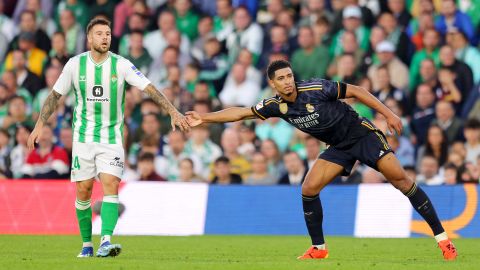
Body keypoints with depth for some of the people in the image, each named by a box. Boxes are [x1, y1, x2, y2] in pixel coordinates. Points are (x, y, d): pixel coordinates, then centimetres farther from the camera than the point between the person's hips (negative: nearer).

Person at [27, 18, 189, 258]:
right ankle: (87, 245, 16)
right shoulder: (75, 64, -3)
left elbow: (150, 89, -11)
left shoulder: (121, 65, -7)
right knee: (83, 191, 1)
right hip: (83, 137, 1)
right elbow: (55, 95, 7)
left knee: (111, 185, -17)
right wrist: (39, 126, 4)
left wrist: (173, 112, -21)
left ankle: (106, 242, -26)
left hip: (112, 137, -1)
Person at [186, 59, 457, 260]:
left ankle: (442, 237, -13)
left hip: (361, 133, -5)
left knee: (399, 177, -16)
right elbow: (240, 112, -3)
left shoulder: (316, 88, -22)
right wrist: (204, 118, -12)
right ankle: (319, 248, 5)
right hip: (338, 147, 5)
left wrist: (389, 114, -16)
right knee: (309, 189, -9)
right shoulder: (276, 106, -7)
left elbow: (354, 91, -14)